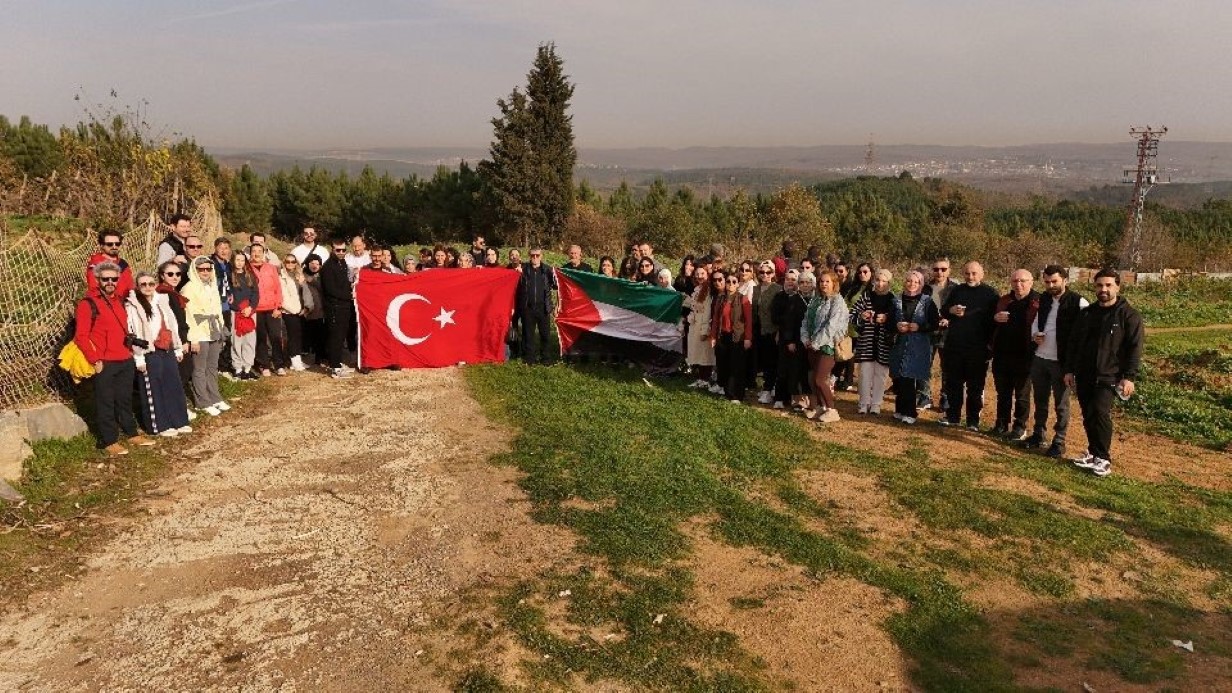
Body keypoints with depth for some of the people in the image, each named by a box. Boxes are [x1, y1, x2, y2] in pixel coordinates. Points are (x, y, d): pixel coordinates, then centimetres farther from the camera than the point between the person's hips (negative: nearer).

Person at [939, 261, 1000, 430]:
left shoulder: (990, 293, 0)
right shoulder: (957, 290, 10)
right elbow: (943, 311, 15)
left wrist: (989, 341, -11)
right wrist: (951, 310, -8)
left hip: (978, 348, -3)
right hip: (954, 346, 3)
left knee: (975, 386, 5)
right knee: (953, 383, 9)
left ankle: (973, 420, 13)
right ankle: (952, 416, 20)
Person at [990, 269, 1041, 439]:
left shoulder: (1039, 302, -9)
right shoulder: (1003, 301, 9)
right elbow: (989, 323, 14)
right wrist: (995, 318, -7)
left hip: (1024, 357, -5)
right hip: (1002, 355, 5)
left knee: (1022, 395, 9)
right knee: (1002, 393, 16)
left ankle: (1020, 427, 20)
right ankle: (1002, 423, 28)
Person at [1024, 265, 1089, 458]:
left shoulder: (1078, 303, -13)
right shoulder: (1044, 299, 8)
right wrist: (1034, 335, -2)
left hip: (1061, 362, -6)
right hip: (1039, 358, 6)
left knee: (1061, 404, 6)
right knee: (1040, 400, 17)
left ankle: (1059, 442, 16)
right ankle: (1038, 435, 30)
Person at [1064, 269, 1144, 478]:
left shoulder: (1128, 315, -4)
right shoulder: (1086, 313, 12)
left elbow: (1135, 348, -8)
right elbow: (1073, 343, 16)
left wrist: (1129, 377, -15)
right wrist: (1070, 369, 11)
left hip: (1108, 377, -6)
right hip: (1084, 375, 6)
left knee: (1100, 412, -17)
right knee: (1088, 416, 10)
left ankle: (1103, 458, -7)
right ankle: (1093, 452, 23)